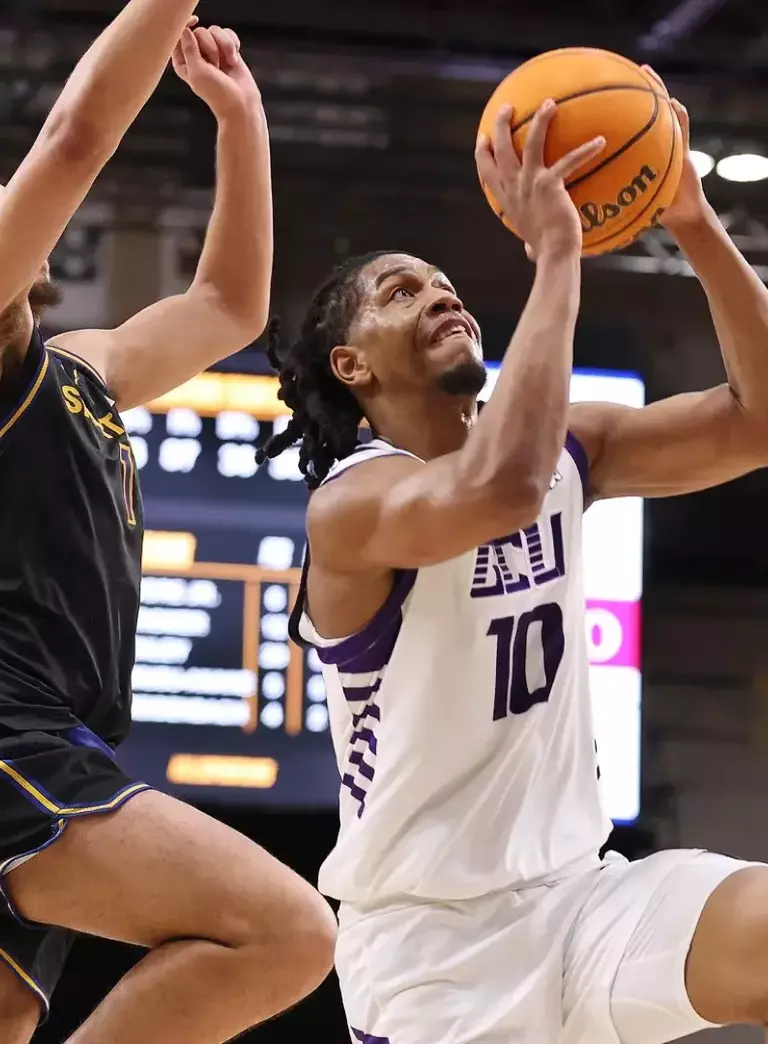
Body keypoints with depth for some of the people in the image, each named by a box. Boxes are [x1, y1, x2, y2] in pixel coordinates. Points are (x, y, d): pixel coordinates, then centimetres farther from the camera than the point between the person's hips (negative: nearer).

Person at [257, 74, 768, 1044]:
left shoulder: (564, 448, 6)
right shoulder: (353, 501, -14)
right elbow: (503, 487, -37)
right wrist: (555, 250, -31)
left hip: (581, 891, 5)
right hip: (429, 938, -5)